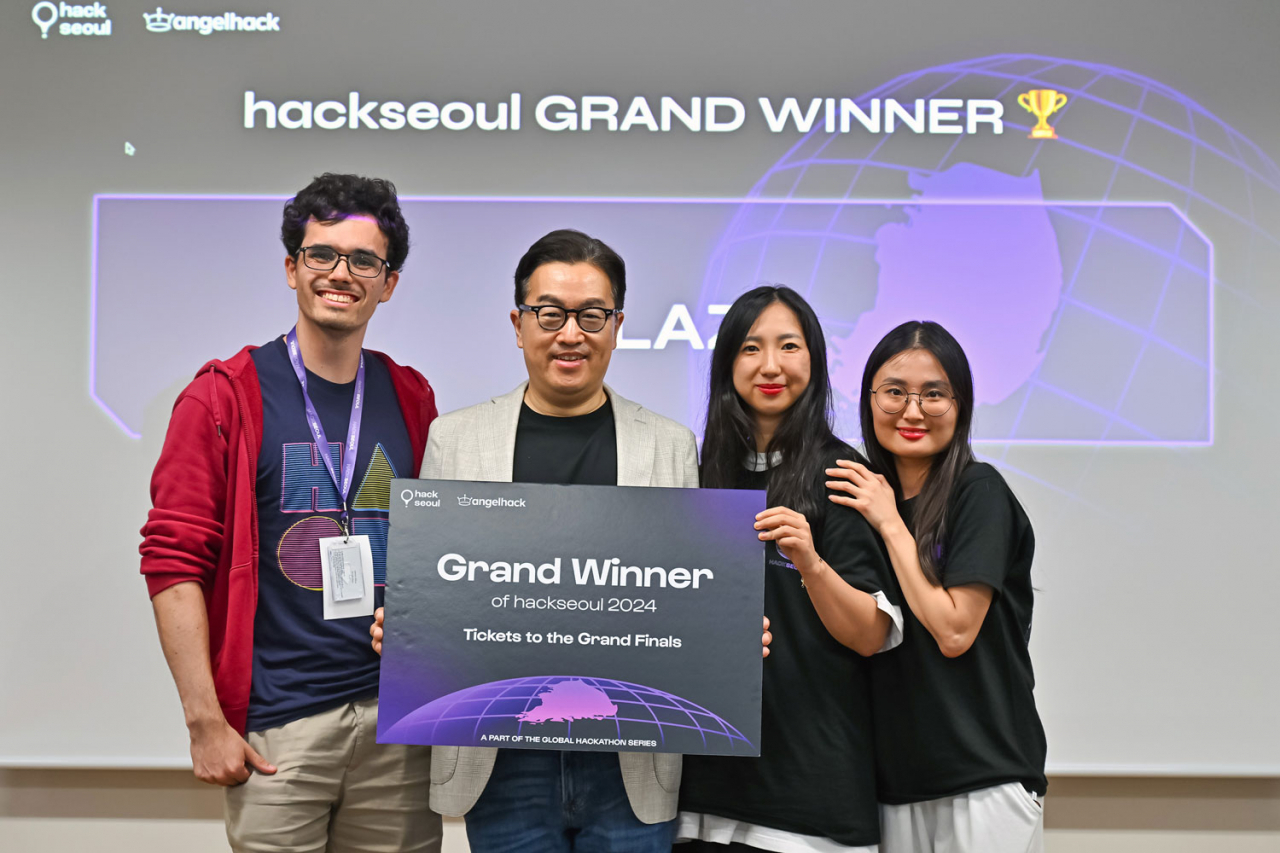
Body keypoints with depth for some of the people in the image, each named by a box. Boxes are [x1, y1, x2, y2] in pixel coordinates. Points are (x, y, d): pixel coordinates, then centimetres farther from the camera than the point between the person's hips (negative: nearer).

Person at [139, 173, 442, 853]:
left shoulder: (412, 399, 8)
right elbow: (173, 561, -6)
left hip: (396, 717, 4)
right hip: (275, 722, -3)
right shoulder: (224, 397, -4)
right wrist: (204, 719, -11)